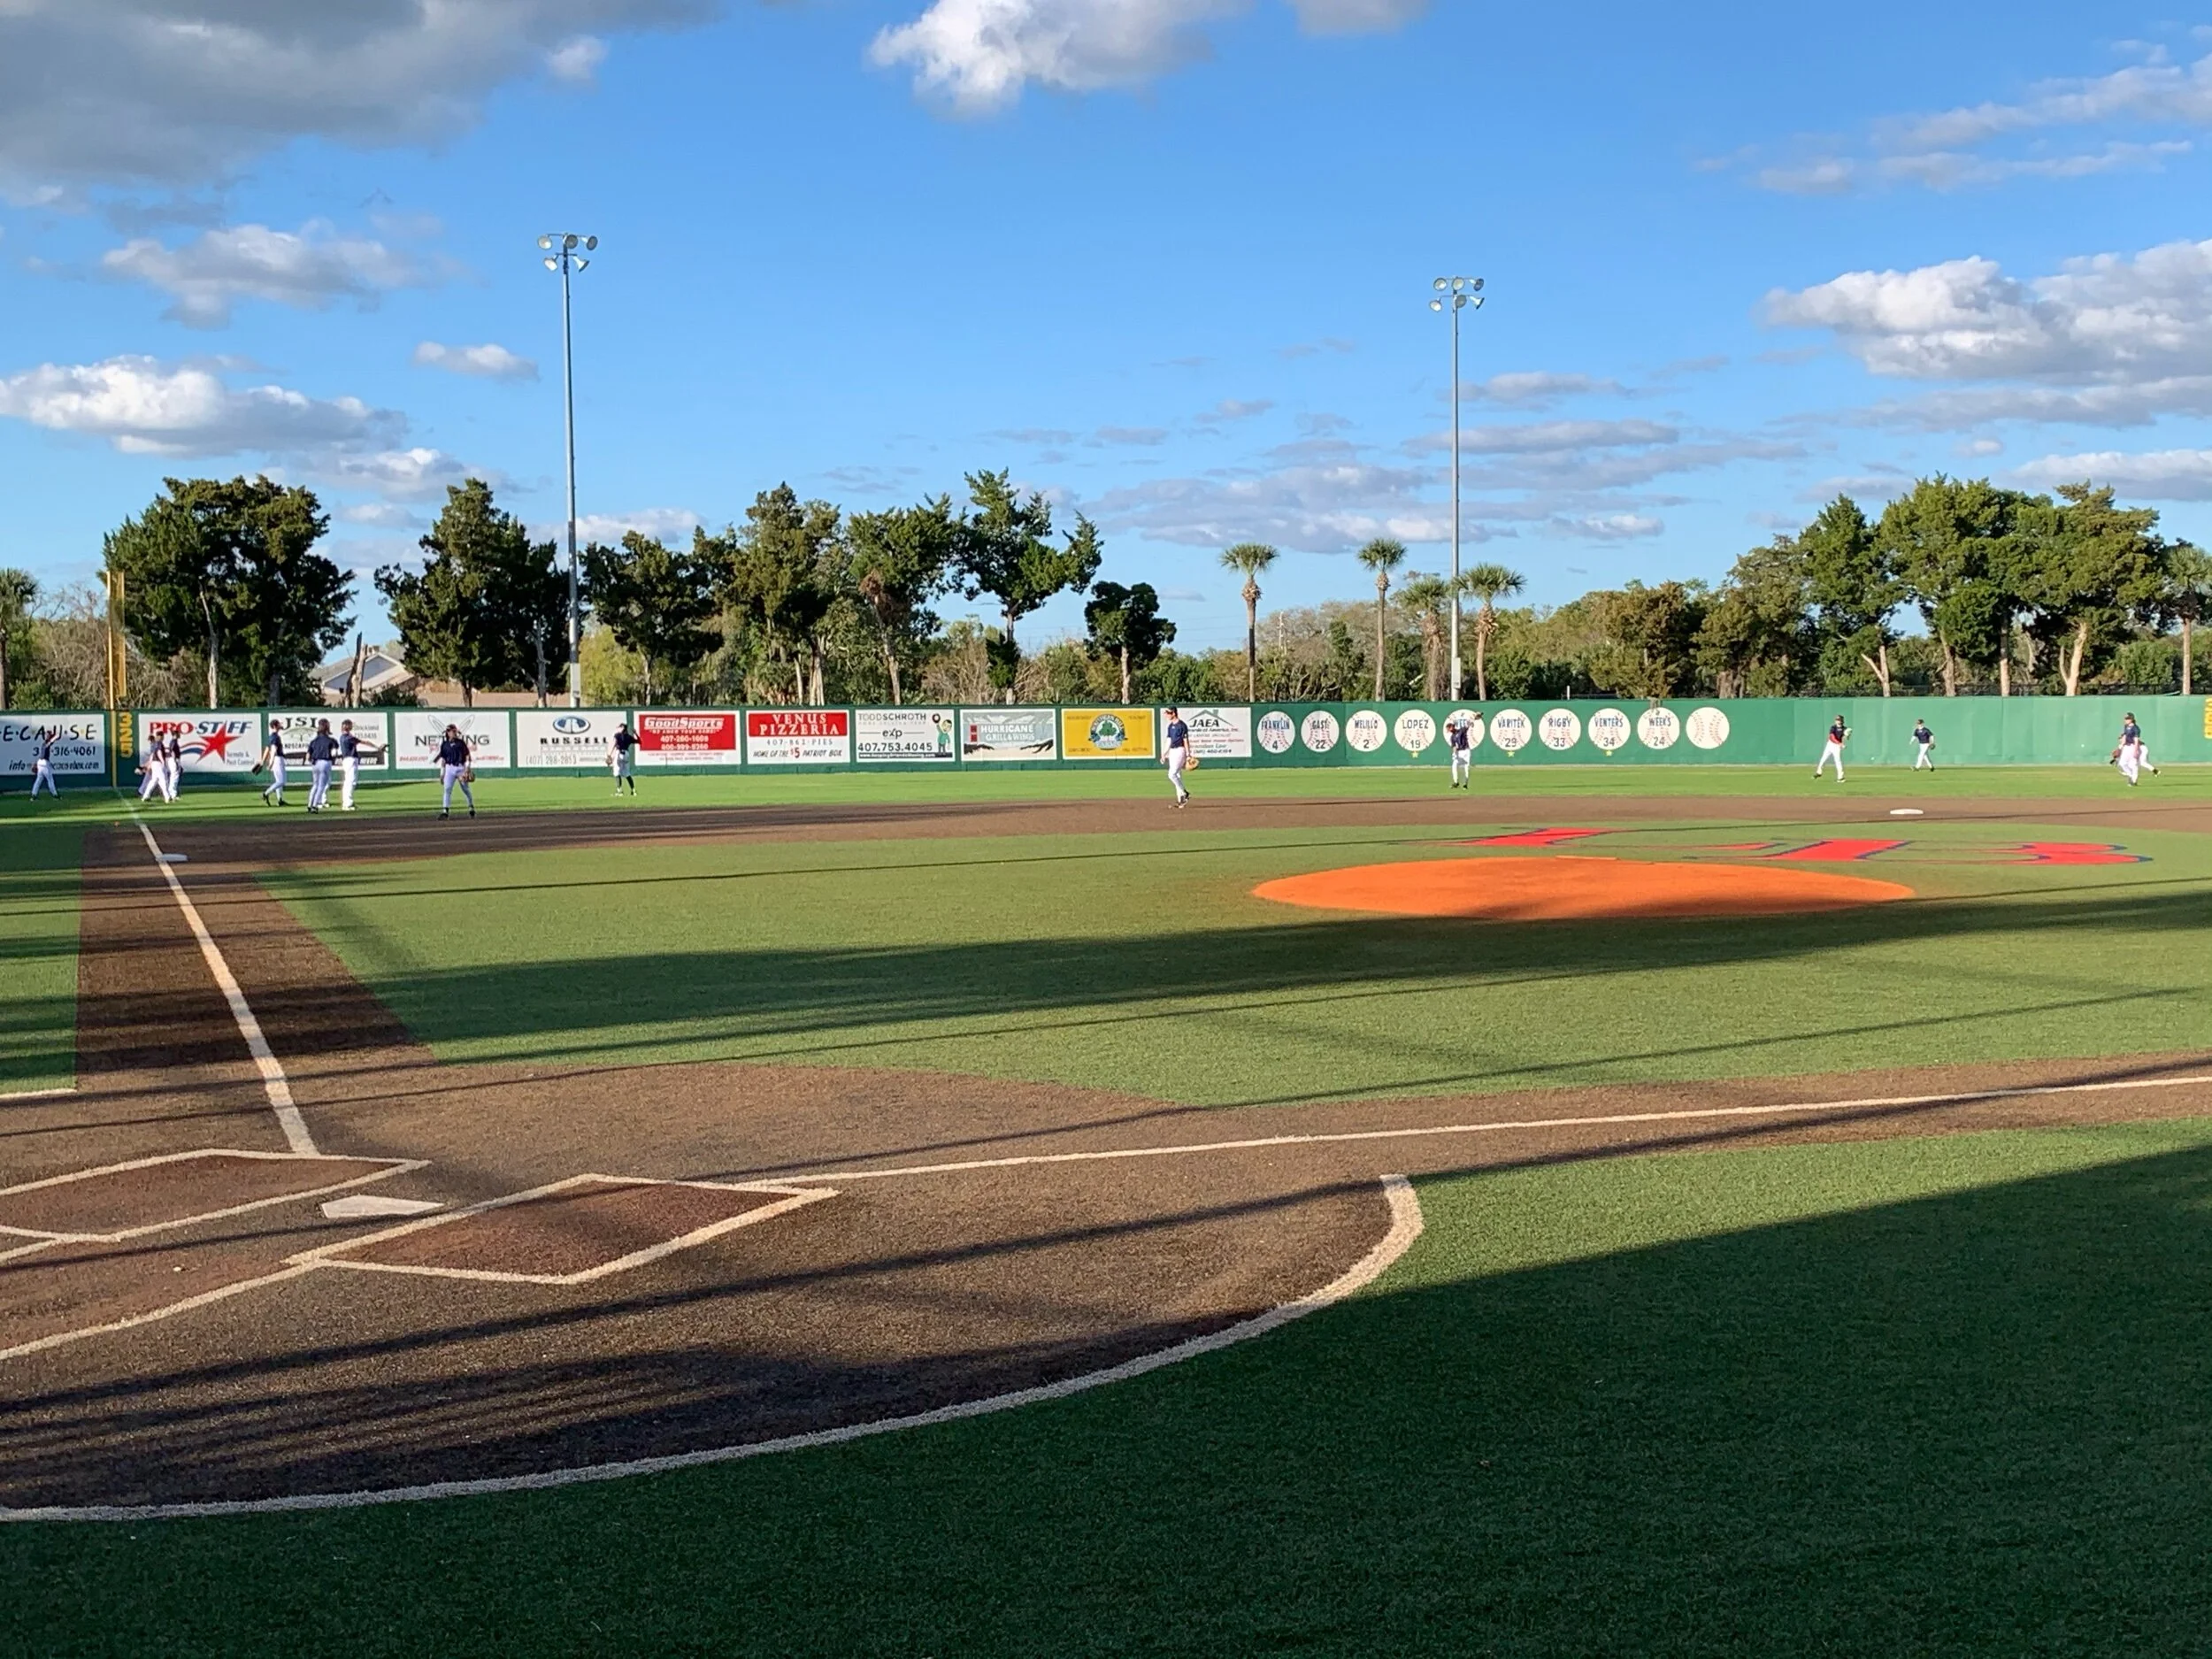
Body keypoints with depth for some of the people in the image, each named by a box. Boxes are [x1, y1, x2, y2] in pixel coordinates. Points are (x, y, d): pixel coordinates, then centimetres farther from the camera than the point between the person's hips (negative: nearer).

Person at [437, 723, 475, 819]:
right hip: (449, 768, 1)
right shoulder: (444, 744, 7)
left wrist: (468, 768, -10)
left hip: (461, 768, -1)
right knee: (447, 789, -9)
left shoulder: (461, 742, 1)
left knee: (466, 789, 6)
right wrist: (442, 773, 9)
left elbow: (467, 755, 0)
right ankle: (445, 811, -11)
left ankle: (471, 807, 24)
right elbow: (443, 759, 12)